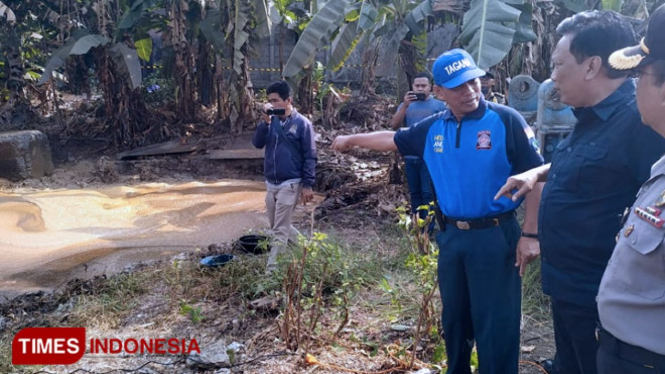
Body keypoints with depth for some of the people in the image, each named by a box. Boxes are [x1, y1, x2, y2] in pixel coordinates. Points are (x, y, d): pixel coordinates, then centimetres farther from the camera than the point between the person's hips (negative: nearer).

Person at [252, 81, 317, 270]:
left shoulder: (302, 124, -8)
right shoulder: (271, 121, 6)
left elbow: (310, 156, -8)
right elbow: (257, 143, -5)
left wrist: (307, 184, -13)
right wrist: (265, 121, -17)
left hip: (290, 184, -7)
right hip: (270, 183, 7)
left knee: (280, 230, -5)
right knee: (277, 226, 18)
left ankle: (271, 270, 0)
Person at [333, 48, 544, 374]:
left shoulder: (506, 120, -11)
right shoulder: (433, 129, 5)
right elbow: (393, 139, 22)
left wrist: (530, 234, -15)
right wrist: (353, 139, 28)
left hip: (494, 236, -5)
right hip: (450, 236, 6)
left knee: (495, 325, 1)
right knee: (454, 319, 20)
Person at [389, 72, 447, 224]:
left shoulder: (439, 105, -1)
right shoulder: (405, 105, 10)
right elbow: (394, 125, -3)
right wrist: (405, 105, -12)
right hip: (410, 157, 4)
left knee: (428, 193, -5)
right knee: (414, 193, 12)